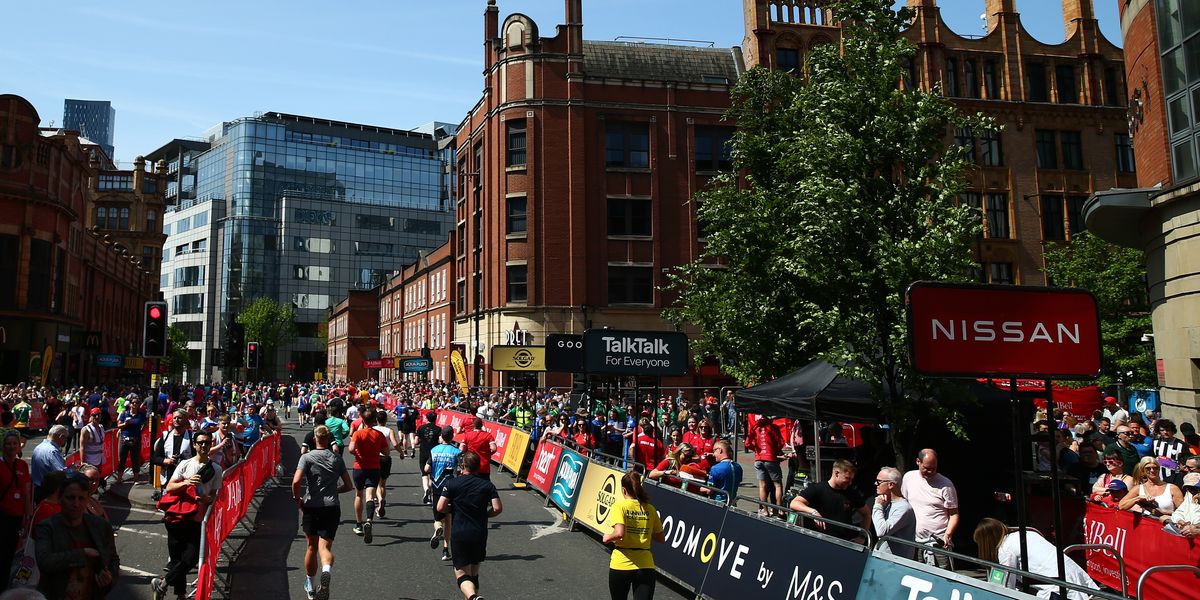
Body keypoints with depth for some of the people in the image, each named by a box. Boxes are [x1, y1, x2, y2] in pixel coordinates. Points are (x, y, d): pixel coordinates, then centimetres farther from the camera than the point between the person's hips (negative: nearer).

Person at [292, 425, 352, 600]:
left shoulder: (307, 457, -2)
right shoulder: (337, 459, 8)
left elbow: (296, 481, -16)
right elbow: (348, 486, 10)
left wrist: (297, 498, 0)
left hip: (311, 507, -1)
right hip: (332, 507, 1)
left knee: (312, 547, 16)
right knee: (325, 547, -4)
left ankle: (310, 585, 30)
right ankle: (326, 571, -37)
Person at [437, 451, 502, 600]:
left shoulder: (451, 484, -2)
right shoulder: (487, 485, 3)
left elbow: (440, 508, -7)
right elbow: (497, 508, -5)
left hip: (459, 535, -2)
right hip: (480, 535, 3)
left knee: (462, 574, -1)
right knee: (474, 573, 20)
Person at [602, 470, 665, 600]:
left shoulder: (619, 506, -6)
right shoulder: (650, 509, 7)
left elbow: (619, 533, -20)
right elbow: (661, 539, 11)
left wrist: (608, 537, -1)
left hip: (621, 565, -2)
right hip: (646, 566, 2)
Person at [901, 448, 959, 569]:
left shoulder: (945, 484, -5)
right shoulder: (909, 477, 6)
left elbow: (954, 514, -2)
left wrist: (948, 534, -18)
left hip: (939, 543, -4)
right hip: (914, 542, 4)